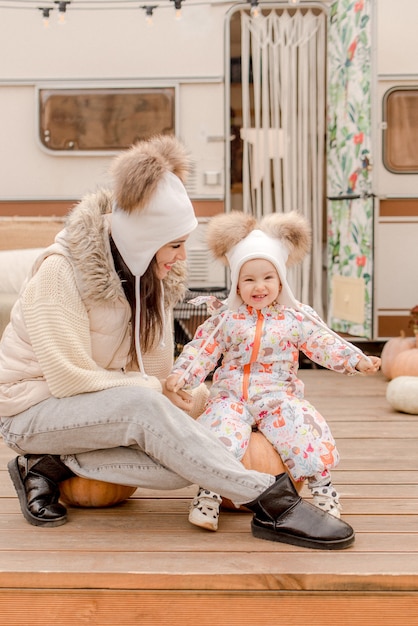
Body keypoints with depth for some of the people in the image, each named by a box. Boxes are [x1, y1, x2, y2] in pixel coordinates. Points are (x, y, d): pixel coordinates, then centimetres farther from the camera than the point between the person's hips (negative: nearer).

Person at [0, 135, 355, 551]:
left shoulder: (152, 276, 0)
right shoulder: (60, 271, -21)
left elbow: (154, 370, 1)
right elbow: (70, 377, -23)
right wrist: (154, 391, -18)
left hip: (101, 406, 7)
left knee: (180, 465, -22)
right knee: (141, 403, -36)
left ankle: (52, 466, -8)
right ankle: (268, 501, -31)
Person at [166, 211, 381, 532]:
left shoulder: (297, 317, 4)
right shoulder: (225, 318, 5)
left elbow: (325, 343, 2)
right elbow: (202, 349, 4)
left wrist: (357, 360, -10)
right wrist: (181, 375, -10)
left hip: (278, 395, 0)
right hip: (231, 395, 0)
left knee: (303, 429, -22)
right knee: (221, 431, -26)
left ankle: (322, 486, -1)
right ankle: (208, 494, -13)